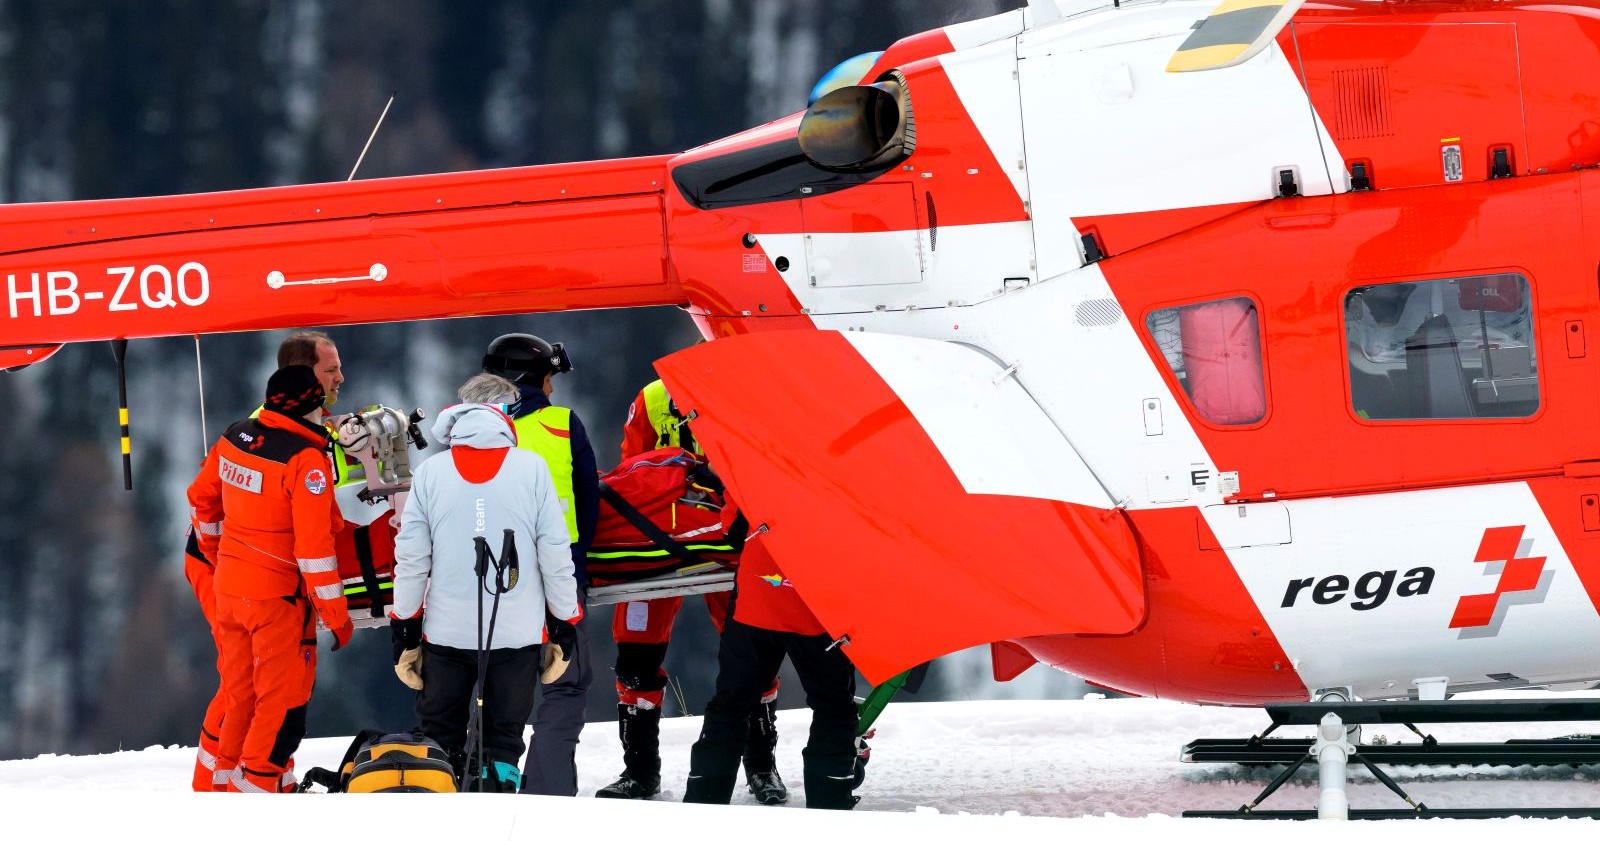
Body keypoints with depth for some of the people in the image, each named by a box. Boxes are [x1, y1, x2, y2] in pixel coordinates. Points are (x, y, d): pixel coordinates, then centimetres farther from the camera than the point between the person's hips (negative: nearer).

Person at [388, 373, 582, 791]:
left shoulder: (431, 472, -2)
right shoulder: (532, 469, -5)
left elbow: (411, 556, 1)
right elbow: (556, 553, -2)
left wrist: (404, 621, 11)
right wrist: (565, 619, 8)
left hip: (447, 631, 1)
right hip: (517, 631, -1)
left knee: (440, 737, 12)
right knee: (504, 737, 7)